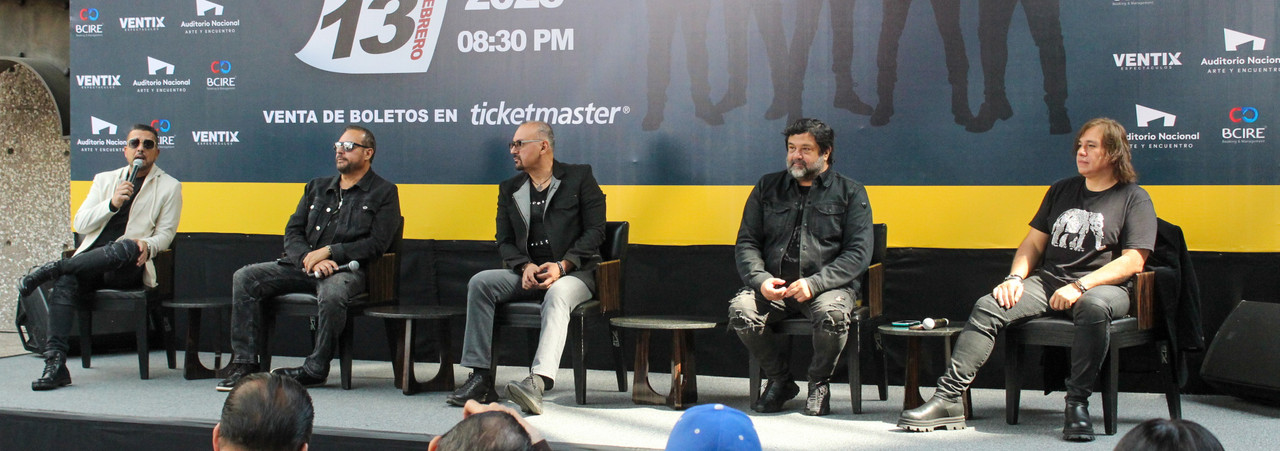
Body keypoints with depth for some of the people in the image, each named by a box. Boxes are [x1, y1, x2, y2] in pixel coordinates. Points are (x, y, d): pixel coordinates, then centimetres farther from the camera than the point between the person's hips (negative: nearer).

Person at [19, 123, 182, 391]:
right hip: (90, 260, 3)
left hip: (128, 267, -3)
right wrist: (112, 204, -6)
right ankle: (55, 364, -35)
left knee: (127, 247, -39)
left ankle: (53, 268, -28)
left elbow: (165, 232, 8)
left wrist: (148, 246, -15)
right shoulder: (105, 180, 21)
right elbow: (80, 225, 11)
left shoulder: (169, 186, 14)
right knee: (65, 282, -31)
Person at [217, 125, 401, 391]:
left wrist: (328, 252, -13)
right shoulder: (317, 187, 23)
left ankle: (315, 370, -23)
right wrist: (309, 259, -8)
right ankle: (245, 363, -15)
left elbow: (377, 244, -5)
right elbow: (292, 231, 14)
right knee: (245, 278, -13)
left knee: (332, 294, -40)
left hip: (346, 268, -6)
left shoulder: (384, 193, 7)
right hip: (302, 266, 6)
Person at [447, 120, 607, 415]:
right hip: (527, 273, 4)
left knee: (557, 295, -39)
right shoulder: (510, 189, 17)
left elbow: (595, 230, -4)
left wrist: (562, 266, -17)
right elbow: (504, 241, 10)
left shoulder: (579, 177, 4)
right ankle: (481, 378, -25)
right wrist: (525, 267, -11)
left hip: (574, 272, -4)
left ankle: (538, 382, -57)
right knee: (480, 283, -22)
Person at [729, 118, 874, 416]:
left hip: (828, 286, -2)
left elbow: (858, 253, -2)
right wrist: (760, 279, -10)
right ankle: (780, 380, -2)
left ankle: (819, 382, -5)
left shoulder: (851, 193, 7)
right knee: (740, 310, -28)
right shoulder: (767, 187, 16)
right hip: (773, 287, 3)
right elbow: (746, 242, 12)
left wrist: (814, 283, -17)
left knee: (832, 313, -36)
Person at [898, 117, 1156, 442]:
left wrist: (1079, 286, -18)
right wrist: (1016, 277, -1)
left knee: (1094, 307, -41)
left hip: (1103, 286, -4)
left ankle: (1077, 403, -32)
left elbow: (1133, 260, -7)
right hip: (1047, 280, 4)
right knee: (989, 307, -20)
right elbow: (1034, 241, 20)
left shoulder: (1135, 199, 3)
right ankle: (947, 399, -28)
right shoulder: (1062, 190, 20)